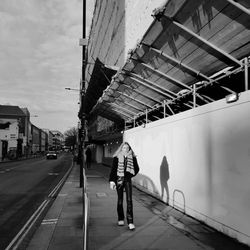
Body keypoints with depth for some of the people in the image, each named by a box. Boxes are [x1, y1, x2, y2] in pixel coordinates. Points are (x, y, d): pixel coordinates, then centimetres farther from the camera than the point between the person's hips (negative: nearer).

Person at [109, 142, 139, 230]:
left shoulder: (132, 158, 1)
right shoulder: (117, 157, -3)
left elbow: (136, 169, 13)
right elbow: (113, 169, -5)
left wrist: (130, 175, 3)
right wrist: (112, 181, -11)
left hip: (127, 180, 0)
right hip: (119, 180, 0)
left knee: (129, 200, -7)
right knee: (120, 200, 10)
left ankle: (130, 222, -5)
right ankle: (120, 219, 25)